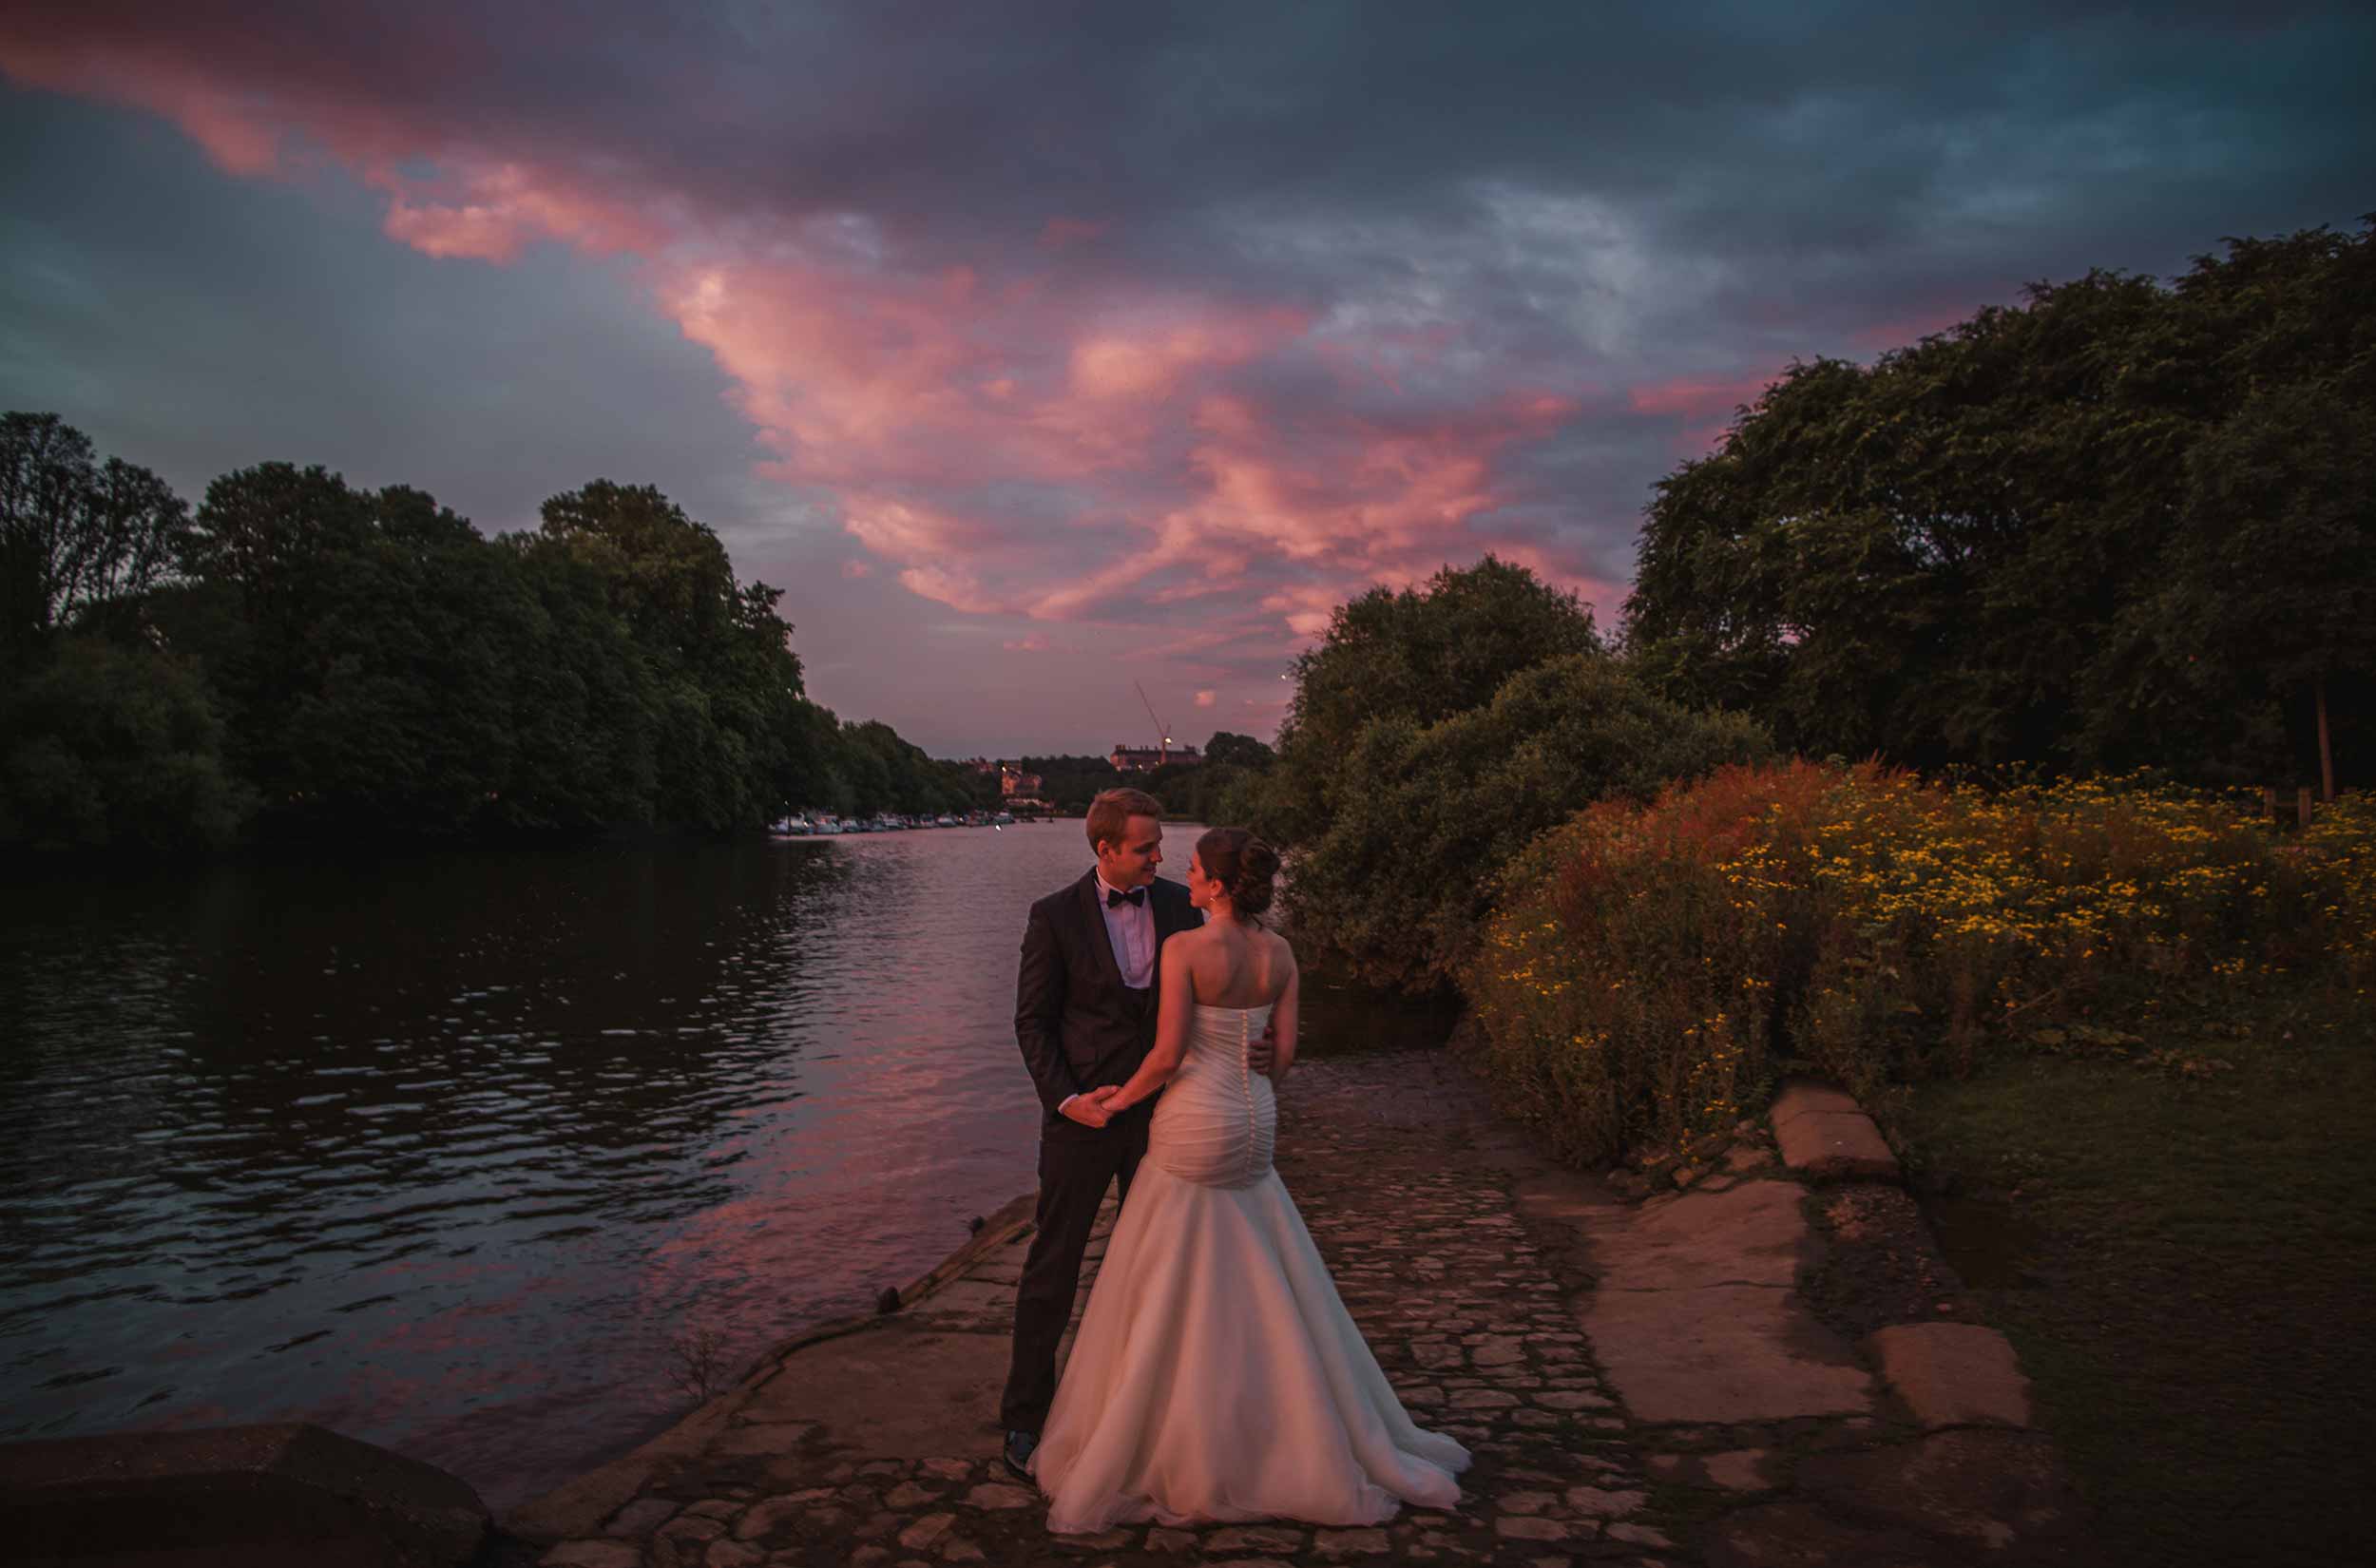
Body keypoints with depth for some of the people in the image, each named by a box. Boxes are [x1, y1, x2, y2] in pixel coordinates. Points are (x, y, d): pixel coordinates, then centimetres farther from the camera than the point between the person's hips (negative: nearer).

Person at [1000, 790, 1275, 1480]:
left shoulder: (1180, 906, 1)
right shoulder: (1055, 916, -9)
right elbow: (1032, 1021, -6)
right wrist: (1065, 1098, -16)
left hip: (1160, 1111, 4)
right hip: (1084, 1113, -3)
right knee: (1052, 1267, 5)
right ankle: (1025, 1417, 19)